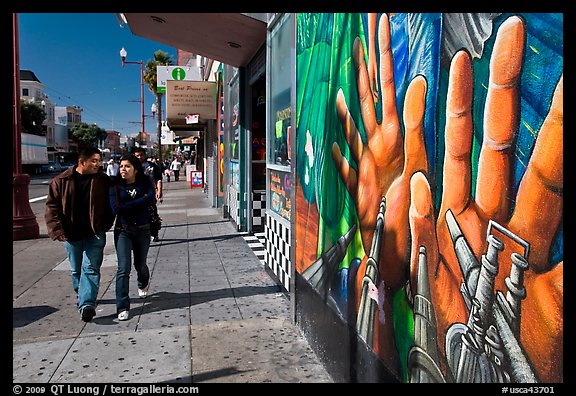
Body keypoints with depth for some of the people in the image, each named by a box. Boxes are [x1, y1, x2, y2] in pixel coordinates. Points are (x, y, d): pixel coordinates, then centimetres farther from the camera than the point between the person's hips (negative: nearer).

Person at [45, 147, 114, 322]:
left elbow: (110, 203, 8)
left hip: (95, 234, -2)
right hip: (71, 234, 2)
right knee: (76, 270, 16)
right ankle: (82, 298, 36)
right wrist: (57, 229, -8)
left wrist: (105, 225, 0)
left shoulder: (103, 181, -1)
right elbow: (52, 205, 1)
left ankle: (87, 304, -15)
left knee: (90, 268, -10)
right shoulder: (61, 181, -2)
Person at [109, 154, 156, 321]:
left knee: (140, 265, 17)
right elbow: (115, 208, -16)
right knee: (123, 268, -10)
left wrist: (127, 206, -19)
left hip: (142, 230, 1)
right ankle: (122, 307, -3)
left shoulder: (145, 182, -4)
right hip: (123, 231, -1)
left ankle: (143, 284, 52)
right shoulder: (115, 185, -5)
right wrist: (140, 202, -15)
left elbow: (151, 198, -22)